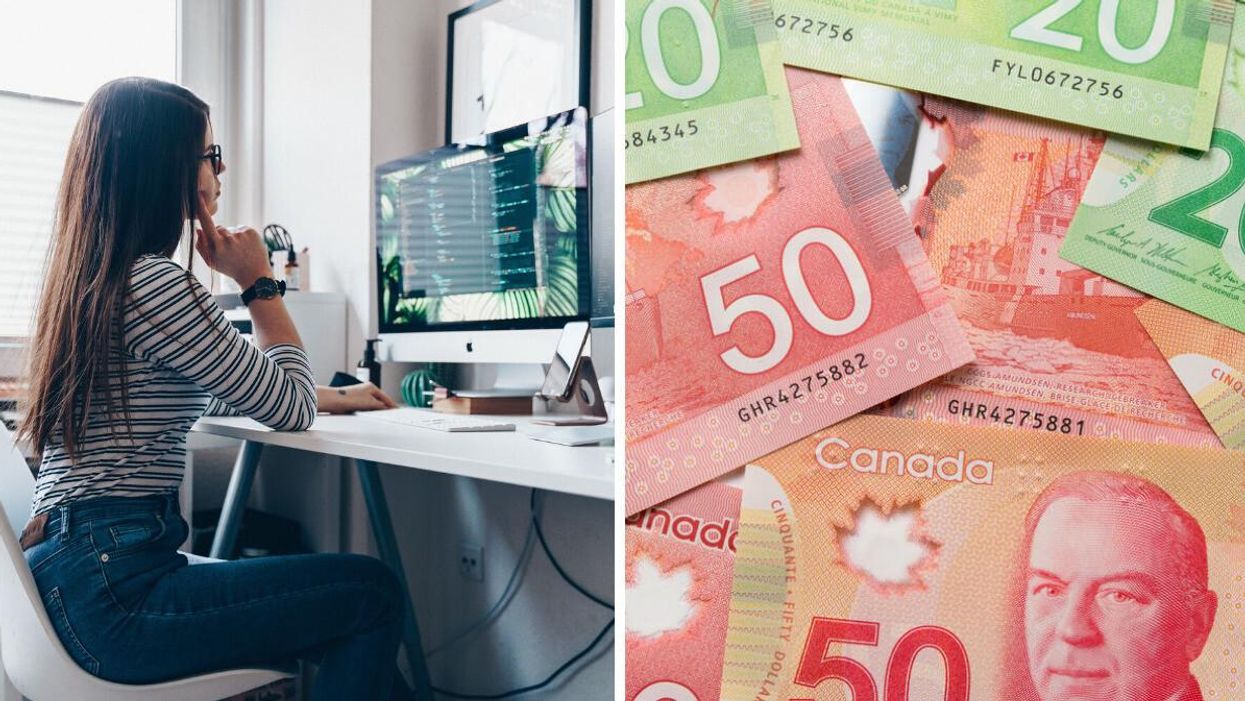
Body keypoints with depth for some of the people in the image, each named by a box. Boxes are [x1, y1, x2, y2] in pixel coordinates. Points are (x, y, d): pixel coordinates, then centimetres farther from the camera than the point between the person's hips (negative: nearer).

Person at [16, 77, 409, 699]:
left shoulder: (88, 277, 13)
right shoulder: (153, 282, -18)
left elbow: (217, 390, 25)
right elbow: (290, 409, -10)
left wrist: (333, 396, 27)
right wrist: (259, 282, -1)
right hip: (113, 592, -10)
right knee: (374, 593, -8)